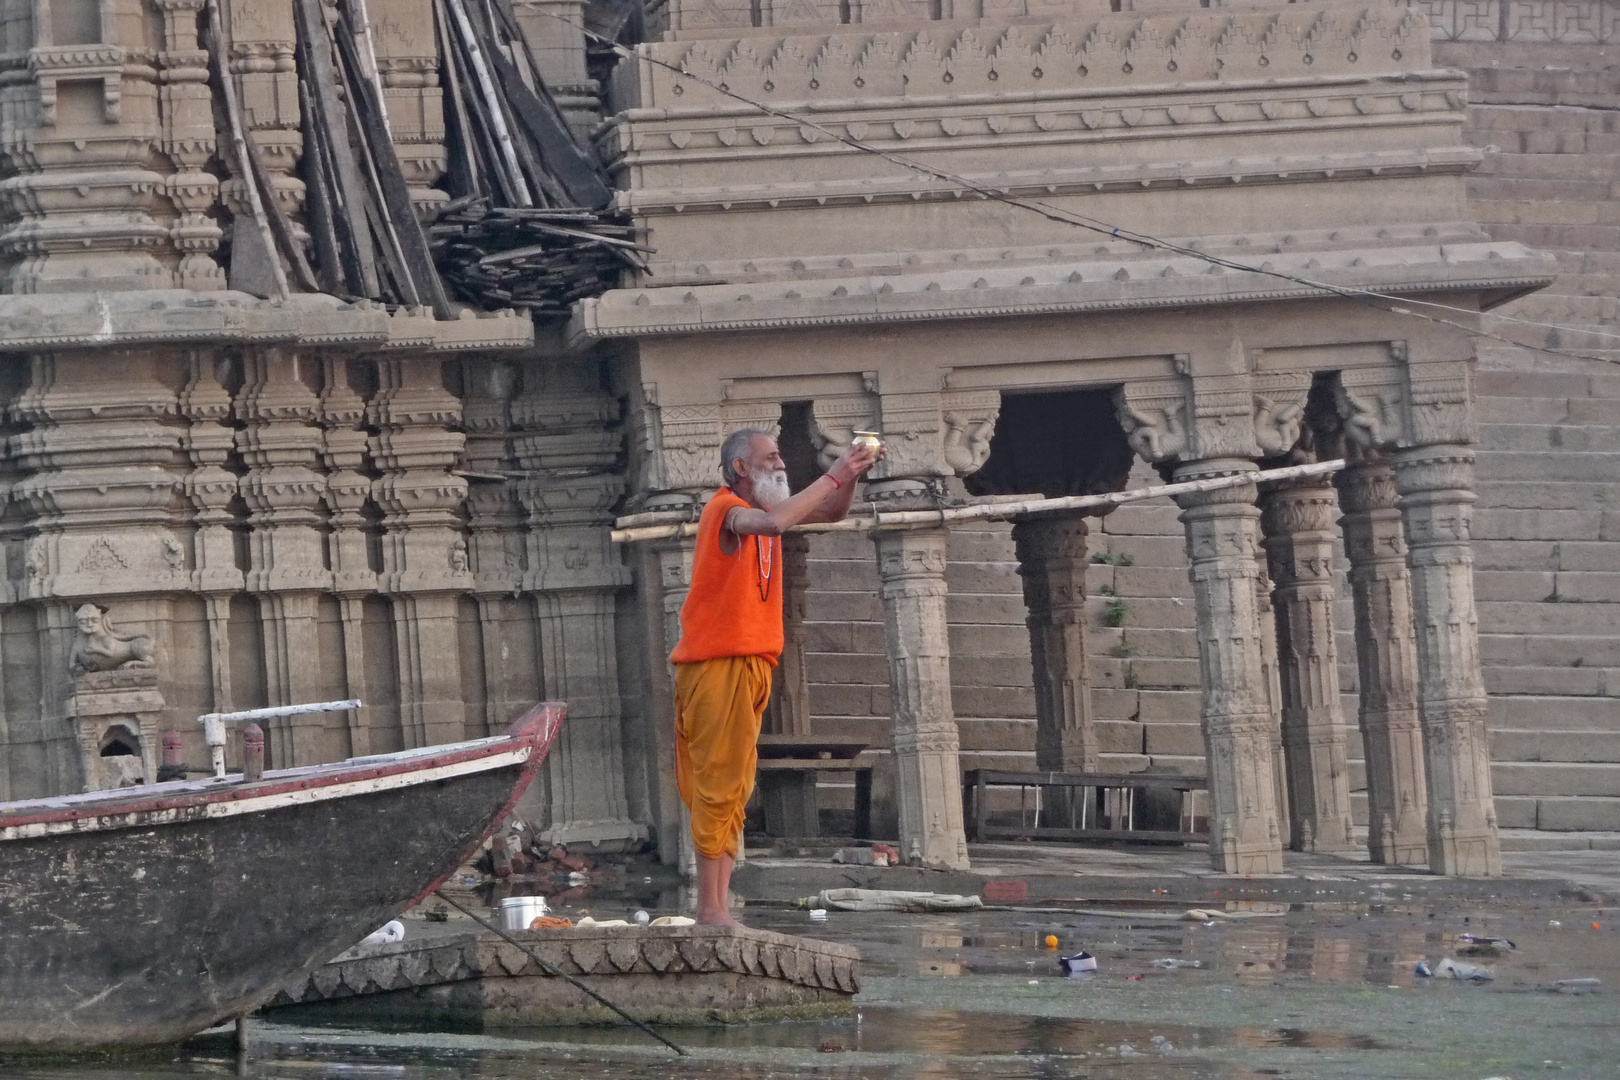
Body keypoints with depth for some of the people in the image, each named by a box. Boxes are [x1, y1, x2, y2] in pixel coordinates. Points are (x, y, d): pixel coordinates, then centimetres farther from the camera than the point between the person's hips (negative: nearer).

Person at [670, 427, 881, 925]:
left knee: (733, 789, 8)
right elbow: (775, 522, -30)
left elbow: (830, 512, 21)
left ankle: (717, 905, 8)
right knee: (719, 785, -10)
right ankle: (711, 908, -11)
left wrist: (852, 475, 1)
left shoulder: (759, 506, 16)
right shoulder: (726, 508, -10)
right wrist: (833, 475, -23)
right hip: (717, 664, -9)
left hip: (749, 662, 9)